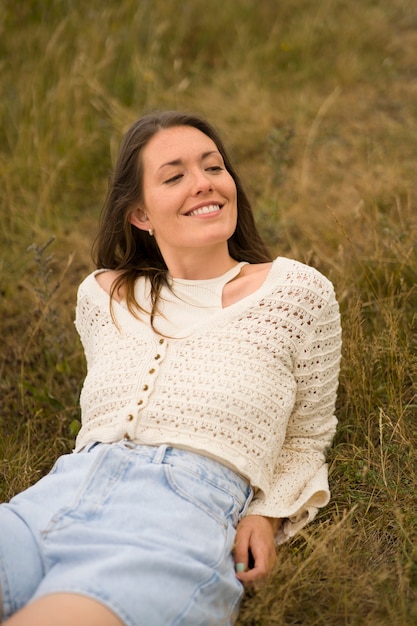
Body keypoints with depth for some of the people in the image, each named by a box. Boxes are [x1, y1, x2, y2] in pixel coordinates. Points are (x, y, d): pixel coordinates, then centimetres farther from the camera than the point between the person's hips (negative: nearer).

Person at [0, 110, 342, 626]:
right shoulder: (101, 297, 19)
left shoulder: (297, 292, 11)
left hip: (188, 511, -3)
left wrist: (266, 516, 0)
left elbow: (304, 441, 18)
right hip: (59, 494, 4)